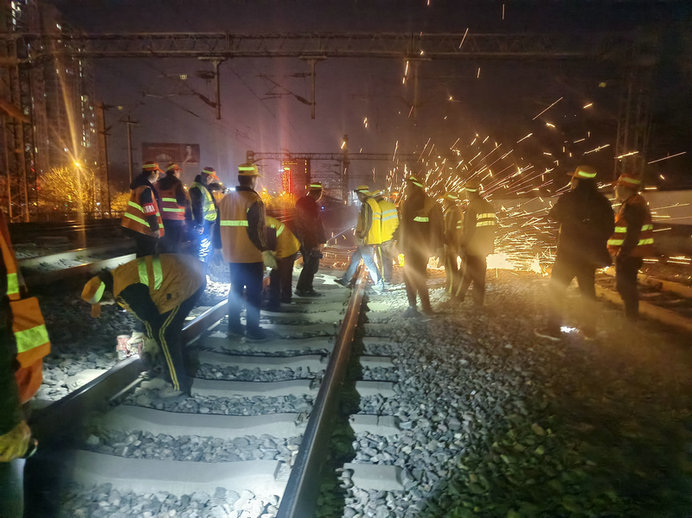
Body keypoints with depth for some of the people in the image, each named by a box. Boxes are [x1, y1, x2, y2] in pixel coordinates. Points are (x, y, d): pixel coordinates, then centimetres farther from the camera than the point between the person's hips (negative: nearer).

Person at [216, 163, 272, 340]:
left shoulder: (226, 199, 8)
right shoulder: (253, 200, -15)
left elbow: (219, 227, 12)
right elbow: (255, 230, -22)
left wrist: (219, 247, 21)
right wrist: (265, 251, -18)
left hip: (232, 255, 7)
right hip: (251, 256, -7)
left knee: (235, 289, 17)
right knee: (254, 292, 2)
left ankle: (234, 326, 23)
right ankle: (252, 329, 6)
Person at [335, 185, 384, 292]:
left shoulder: (366, 205, -16)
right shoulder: (374, 203, 15)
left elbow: (367, 223, -23)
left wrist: (362, 237, -17)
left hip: (366, 239, -10)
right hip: (373, 238, 10)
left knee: (369, 261, -3)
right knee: (355, 258, 17)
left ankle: (379, 285, 2)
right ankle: (345, 280, 26)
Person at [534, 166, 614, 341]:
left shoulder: (568, 198, -11)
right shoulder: (602, 202, 2)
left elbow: (553, 215, 5)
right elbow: (609, 229, 8)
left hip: (568, 253, -5)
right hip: (591, 254, 5)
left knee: (557, 288, 3)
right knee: (588, 290, 15)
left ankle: (553, 328, 1)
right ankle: (589, 328, 21)